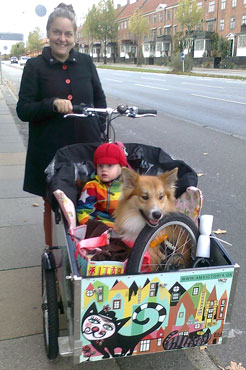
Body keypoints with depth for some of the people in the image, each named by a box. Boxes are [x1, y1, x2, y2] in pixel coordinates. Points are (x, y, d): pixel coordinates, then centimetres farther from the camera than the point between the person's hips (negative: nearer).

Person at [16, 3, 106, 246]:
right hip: (50, 151, -2)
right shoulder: (35, 66, 0)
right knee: (53, 205, 8)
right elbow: (23, 110, -5)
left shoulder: (85, 62, 8)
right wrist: (52, 104, -21)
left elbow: (100, 99, 18)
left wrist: (99, 130, 7)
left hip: (86, 146, 2)